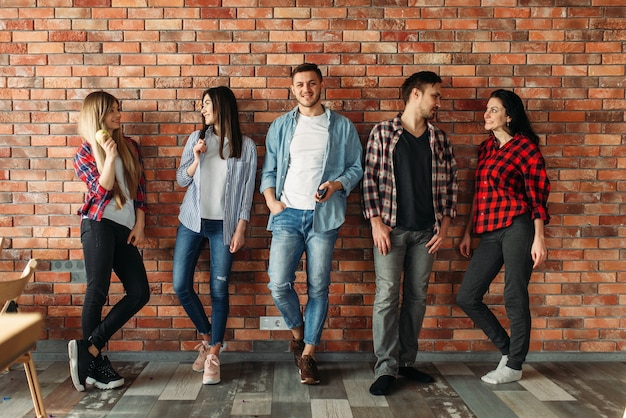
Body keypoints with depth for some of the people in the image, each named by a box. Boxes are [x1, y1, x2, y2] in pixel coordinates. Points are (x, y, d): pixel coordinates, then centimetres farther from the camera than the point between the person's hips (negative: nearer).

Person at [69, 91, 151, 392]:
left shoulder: (130, 146, 16)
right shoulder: (84, 153, 3)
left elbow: (139, 188, 13)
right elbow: (102, 189, -10)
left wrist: (139, 224, 5)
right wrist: (110, 156, -15)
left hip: (125, 228, 5)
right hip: (99, 225, -5)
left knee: (139, 293, -3)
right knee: (98, 291, -6)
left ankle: (88, 349, 3)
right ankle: (94, 362, 7)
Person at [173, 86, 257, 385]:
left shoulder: (245, 146, -1)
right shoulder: (197, 139, 7)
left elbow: (247, 191, -1)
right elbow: (181, 180, 7)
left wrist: (240, 229, -7)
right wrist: (197, 159, -10)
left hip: (223, 225, -3)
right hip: (193, 221, 3)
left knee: (219, 290, -2)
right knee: (180, 285, 0)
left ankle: (213, 355, 11)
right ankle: (206, 337, 24)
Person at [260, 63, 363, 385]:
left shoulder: (342, 126, 7)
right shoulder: (280, 126, 12)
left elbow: (357, 166, 7)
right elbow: (269, 170, 13)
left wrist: (337, 184, -12)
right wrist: (271, 200, -3)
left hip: (323, 216, -1)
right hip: (288, 214, 1)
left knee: (318, 288, 2)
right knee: (279, 284, -7)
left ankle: (308, 353, 17)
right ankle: (298, 331, 23)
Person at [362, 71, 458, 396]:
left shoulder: (439, 139, 11)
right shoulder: (383, 133, 0)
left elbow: (450, 184, 11)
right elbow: (369, 178, -4)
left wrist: (444, 225, 3)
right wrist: (376, 222, -10)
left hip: (426, 231, 4)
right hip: (391, 228, -4)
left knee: (417, 296, 9)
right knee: (387, 296, -4)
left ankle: (406, 361, 22)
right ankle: (386, 369, 3)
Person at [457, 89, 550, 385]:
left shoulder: (525, 147, -4)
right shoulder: (486, 148, 16)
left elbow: (538, 195, -6)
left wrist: (539, 238, -11)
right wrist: (468, 232, 18)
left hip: (517, 228, -7)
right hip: (490, 233, 7)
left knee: (514, 298, 1)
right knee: (467, 297, 5)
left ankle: (514, 365, 19)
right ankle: (507, 349, 24)